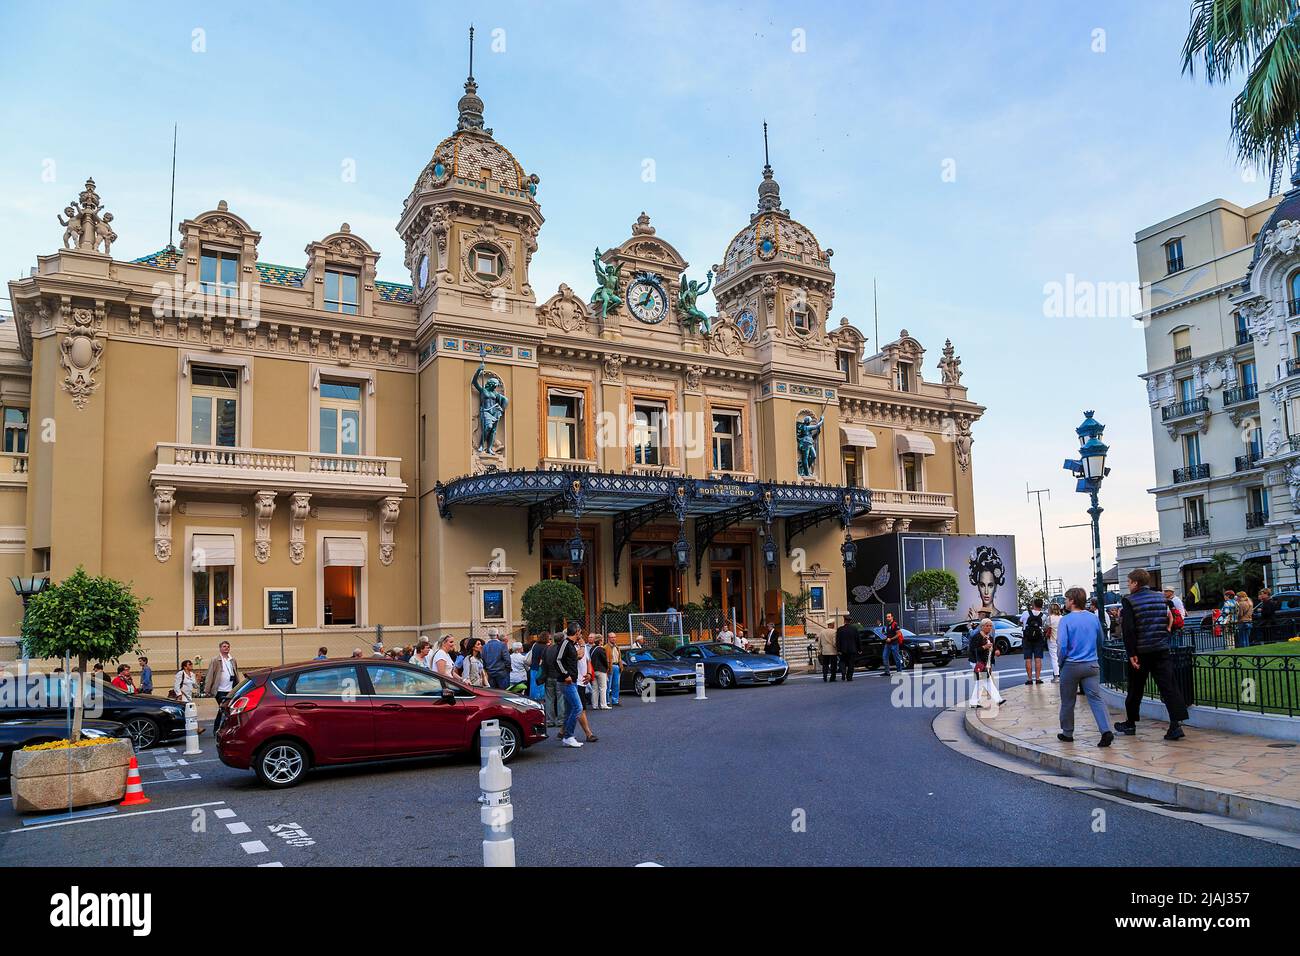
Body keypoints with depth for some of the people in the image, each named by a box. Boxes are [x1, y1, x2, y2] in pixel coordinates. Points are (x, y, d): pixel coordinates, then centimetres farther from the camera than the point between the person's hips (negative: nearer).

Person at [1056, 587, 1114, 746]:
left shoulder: (1066, 620, -10)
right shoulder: (1094, 618, 5)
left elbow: (1063, 645, -14)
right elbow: (1100, 642, 16)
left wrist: (1061, 662, 1)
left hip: (1071, 666, -3)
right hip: (1092, 665, 3)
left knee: (1068, 701, 10)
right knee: (1096, 698, -1)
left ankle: (1067, 733, 20)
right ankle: (1106, 730, -17)